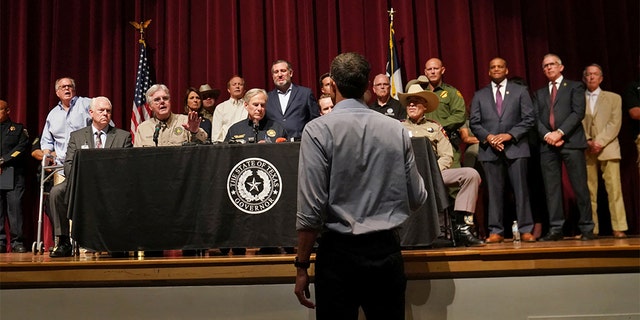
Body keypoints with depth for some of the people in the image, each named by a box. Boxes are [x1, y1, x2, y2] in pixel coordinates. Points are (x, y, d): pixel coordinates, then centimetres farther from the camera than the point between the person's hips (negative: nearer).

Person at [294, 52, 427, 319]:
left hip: (339, 252, -3)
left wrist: (301, 266, -4)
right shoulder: (397, 130, 1)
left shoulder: (318, 130, -8)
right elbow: (417, 199, 6)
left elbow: (311, 208, -13)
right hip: (387, 251, 3)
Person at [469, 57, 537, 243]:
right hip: (489, 149, 1)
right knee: (494, 191, 1)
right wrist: (488, 137, -9)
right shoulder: (479, 95, 15)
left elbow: (529, 118, 3)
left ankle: (526, 230, 4)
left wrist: (510, 135, -9)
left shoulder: (520, 91, 11)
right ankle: (496, 231, 5)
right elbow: (474, 122, 8)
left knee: (521, 189, -2)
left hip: (515, 147, -1)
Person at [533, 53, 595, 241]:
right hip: (547, 145, 3)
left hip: (571, 142, -3)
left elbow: (578, 112, -3)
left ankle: (587, 229, 3)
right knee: (551, 189, 0)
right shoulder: (539, 93, 21)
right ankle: (555, 229, 3)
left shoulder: (575, 87, 10)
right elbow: (535, 118, 9)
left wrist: (560, 132, -14)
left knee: (580, 187, -3)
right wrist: (547, 135, -9)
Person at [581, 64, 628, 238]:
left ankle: (619, 228, -5)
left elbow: (615, 123, 2)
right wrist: (588, 142, -10)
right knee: (589, 191, -1)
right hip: (586, 150, 0)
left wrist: (600, 141, -11)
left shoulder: (614, 98, 13)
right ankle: (591, 230, 1)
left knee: (614, 189, -7)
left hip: (608, 148, 0)